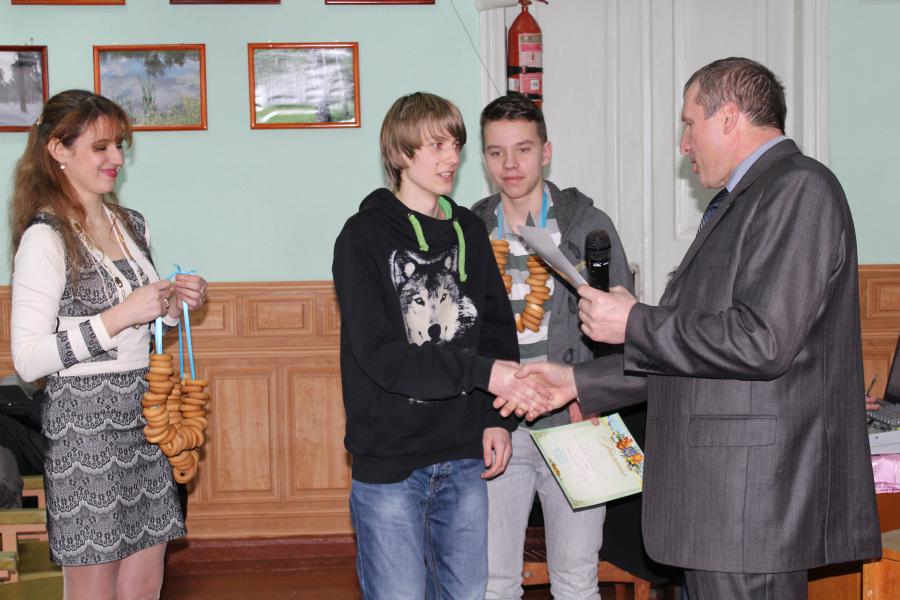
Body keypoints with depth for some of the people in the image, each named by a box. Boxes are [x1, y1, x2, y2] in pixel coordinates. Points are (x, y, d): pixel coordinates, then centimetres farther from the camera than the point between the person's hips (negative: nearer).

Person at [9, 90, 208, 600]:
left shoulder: (132, 224, 11)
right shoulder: (45, 238, -12)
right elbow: (28, 359, -18)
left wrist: (175, 305, 2)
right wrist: (121, 315, -21)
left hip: (144, 414, 7)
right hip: (85, 421, -7)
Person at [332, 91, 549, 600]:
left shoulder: (469, 231, 11)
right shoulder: (364, 236, -7)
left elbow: (498, 327, 11)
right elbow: (380, 354, -16)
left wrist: (499, 418, -1)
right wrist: (480, 372, -22)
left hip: (464, 459, 5)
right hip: (389, 461, -5)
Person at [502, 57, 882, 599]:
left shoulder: (799, 189, -11)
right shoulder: (745, 201, 20)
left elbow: (761, 341, -22)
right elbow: (691, 348, 23)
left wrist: (635, 324, -11)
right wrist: (579, 381, 19)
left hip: (754, 492, -9)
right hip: (720, 490, 9)